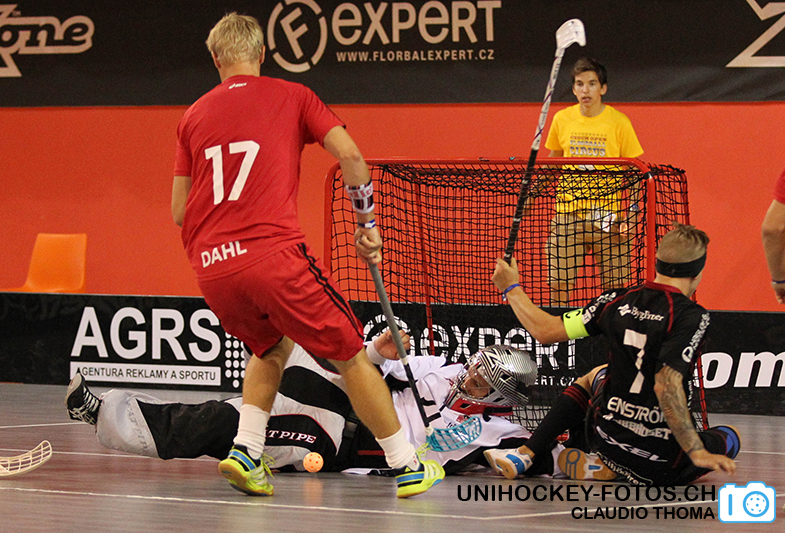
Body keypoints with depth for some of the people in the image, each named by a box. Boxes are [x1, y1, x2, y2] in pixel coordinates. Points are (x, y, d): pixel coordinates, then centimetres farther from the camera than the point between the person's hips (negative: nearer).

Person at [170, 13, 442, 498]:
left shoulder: (194, 115, 18)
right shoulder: (291, 96, 11)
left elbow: (179, 212, 16)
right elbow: (350, 154, -1)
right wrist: (367, 222, 10)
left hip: (210, 268, 4)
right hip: (273, 253, -4)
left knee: (273, 347, 29)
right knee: (351, 356, 9)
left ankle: (246, 452, 11)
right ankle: (409, 467, 10)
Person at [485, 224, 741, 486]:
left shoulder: (617, 301, -3)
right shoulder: (690, 315, -17)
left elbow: (546, 331, 4)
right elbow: (666, 385, -28)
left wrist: (512, 287, 21)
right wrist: (697, 453, -25)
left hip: (608, 439, 6)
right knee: (729, 435, 24)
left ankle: (525, 455, 19)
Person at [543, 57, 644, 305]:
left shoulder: (618, 122, -4)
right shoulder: (561, 120, 4)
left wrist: (630, 215, -9)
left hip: (608, 214, -2)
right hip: (567, 212, 2)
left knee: (614, 285, -3)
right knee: (558, 285, 0)